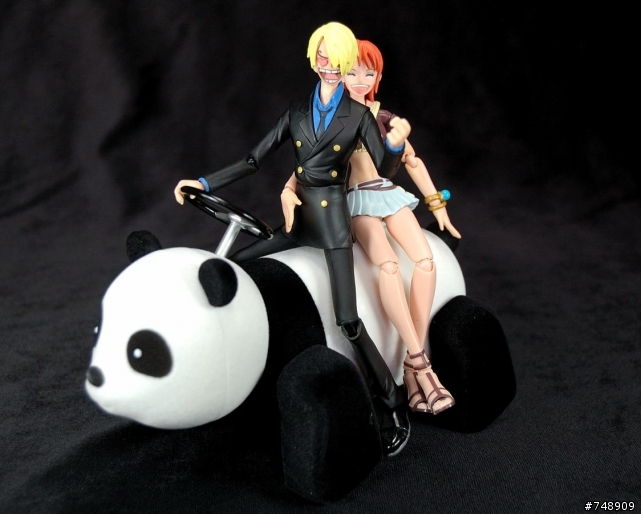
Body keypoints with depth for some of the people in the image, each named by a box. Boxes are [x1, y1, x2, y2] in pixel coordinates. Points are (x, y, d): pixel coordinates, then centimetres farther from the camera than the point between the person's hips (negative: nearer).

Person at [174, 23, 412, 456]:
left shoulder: (359, 115, 1)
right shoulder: (298, 111, 9)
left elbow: (385, 170, -3)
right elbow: (254, 160, 9)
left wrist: (396, 143, -25)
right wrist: (205, 183, 3)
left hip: (333, 220, -5)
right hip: (300, 219, 5)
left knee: (347, 320, -13)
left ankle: (394, 405, 0)